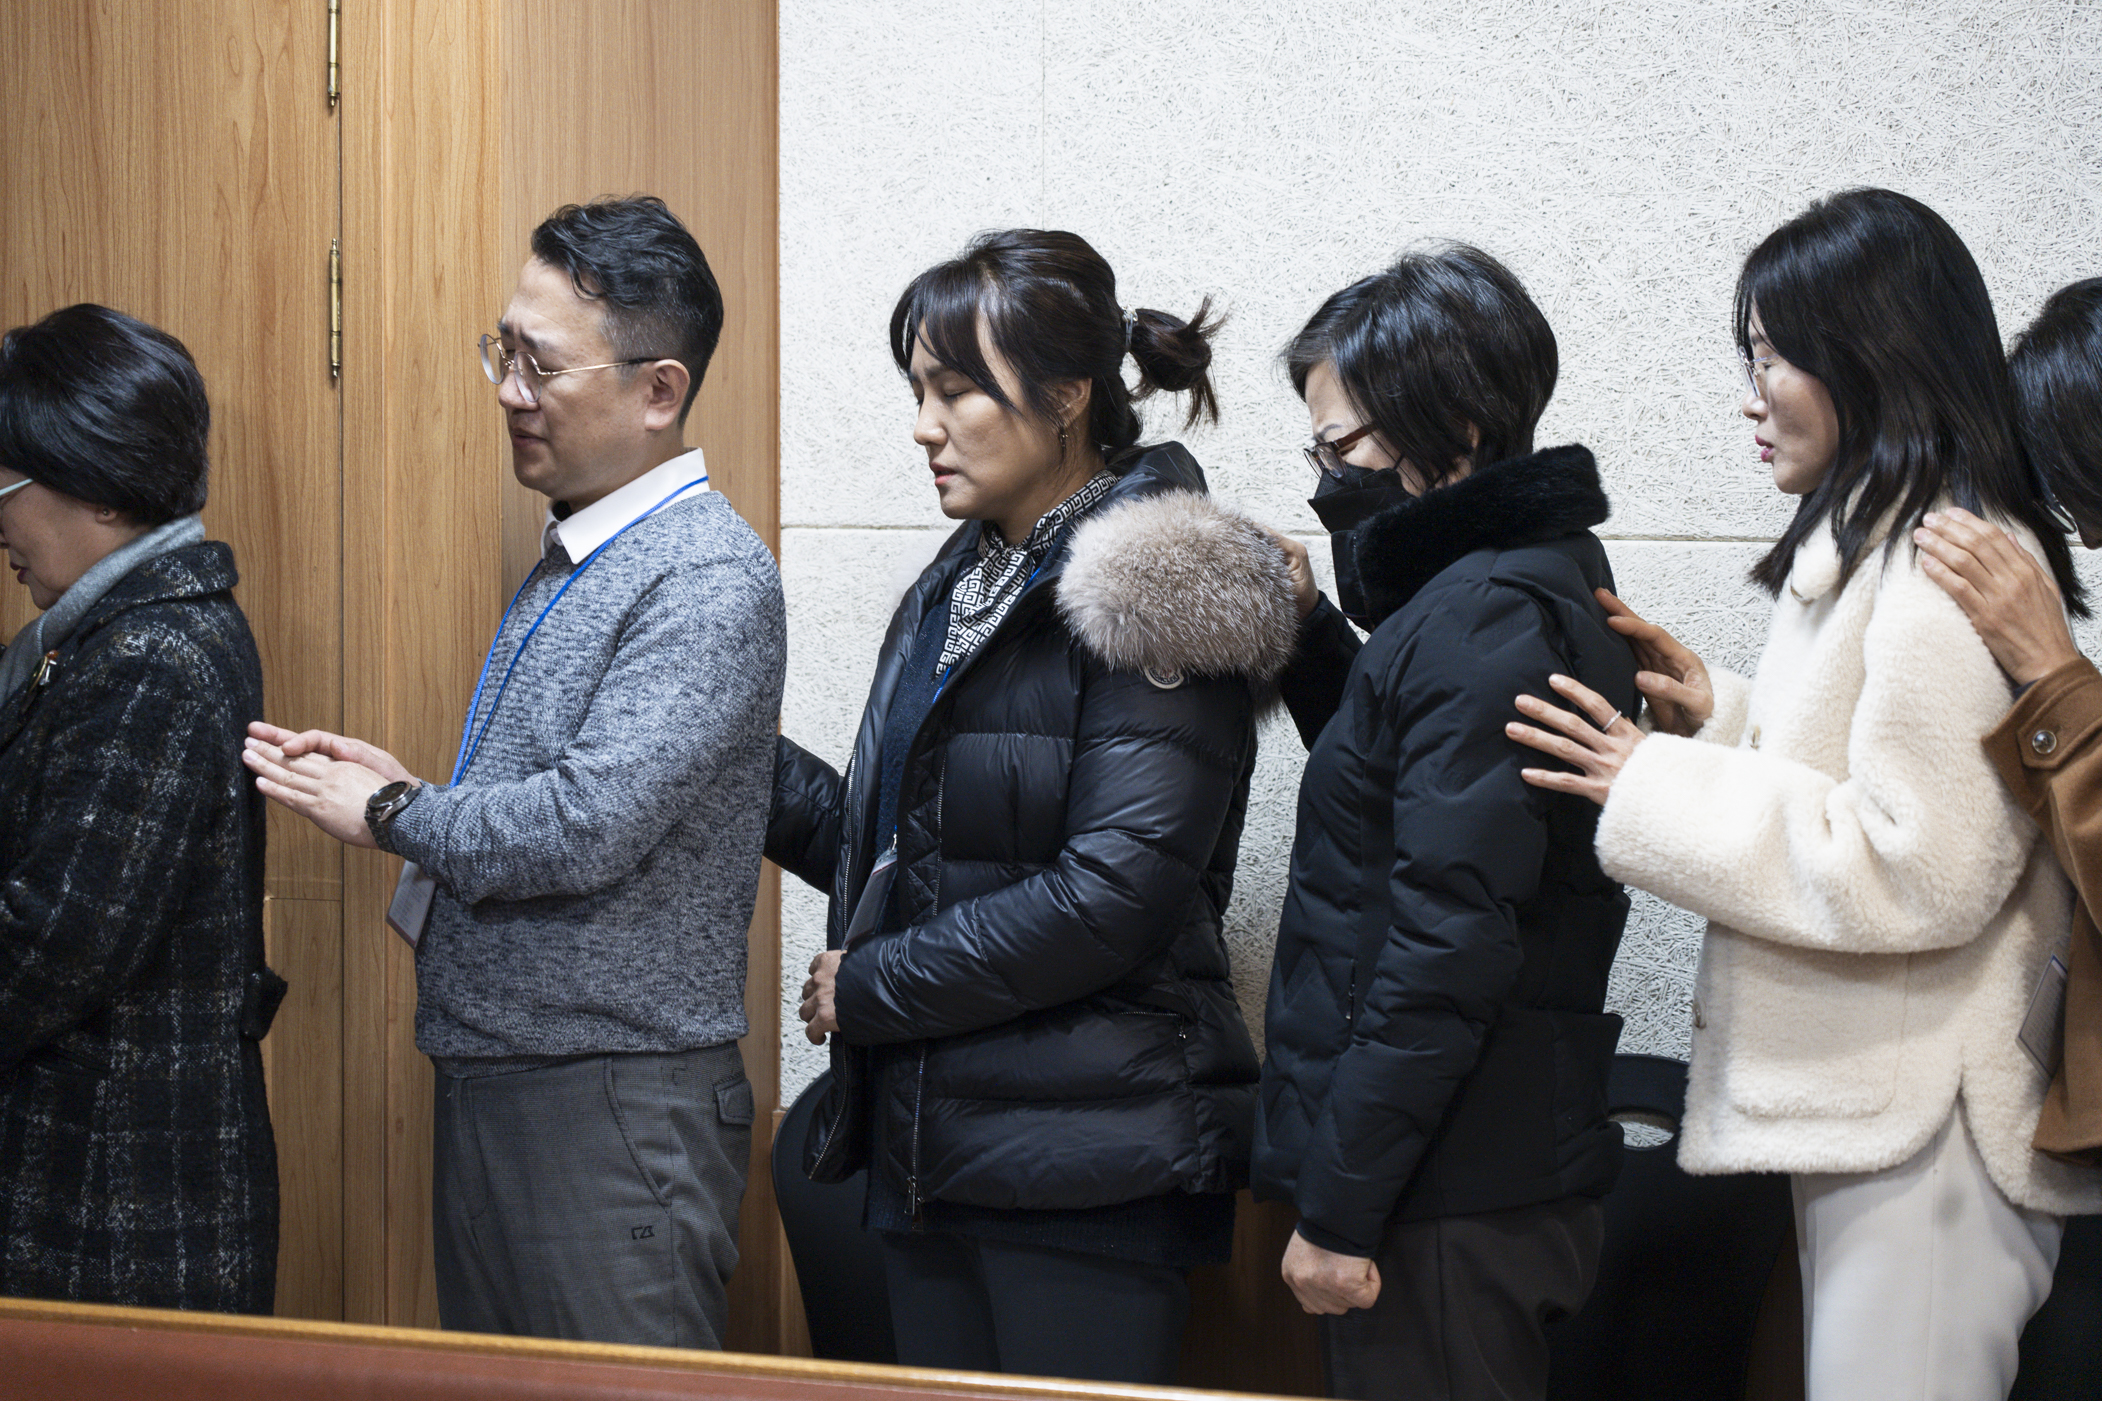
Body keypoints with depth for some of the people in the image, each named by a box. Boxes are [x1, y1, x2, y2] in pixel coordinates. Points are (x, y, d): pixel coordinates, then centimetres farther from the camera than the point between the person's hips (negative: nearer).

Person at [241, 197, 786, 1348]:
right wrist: (408, 790, 2)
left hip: (613, 1111, -9)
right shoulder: (572, 556, 13)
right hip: (488, 1083, 9)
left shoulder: (710, 580, -17)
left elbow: (589, 828, -25)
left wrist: (392, 817, -10)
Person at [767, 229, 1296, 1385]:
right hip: (930, 1147, 8)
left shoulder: (1152, 595, -12)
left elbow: (1110, 896, -20)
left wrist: (872, 985, -13)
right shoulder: (957, 589, 14)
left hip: (1084, 1166, -8)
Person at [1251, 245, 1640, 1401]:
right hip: (1494, 1169, 10)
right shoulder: (1531, 583, 13)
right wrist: (1312, 634, 12)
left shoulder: (1487, 618, -18)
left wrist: (1340, 1209, -20)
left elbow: (1449, 939, -23)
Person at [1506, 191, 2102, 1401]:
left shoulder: (1946, 573, -16)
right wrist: (1719, 717, 11)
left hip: (1920, 1130, -10)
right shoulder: (1882, 548, 17)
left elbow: (1919, 869, -21)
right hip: (1864, 1108, 10)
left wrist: (1661, 789, -15)